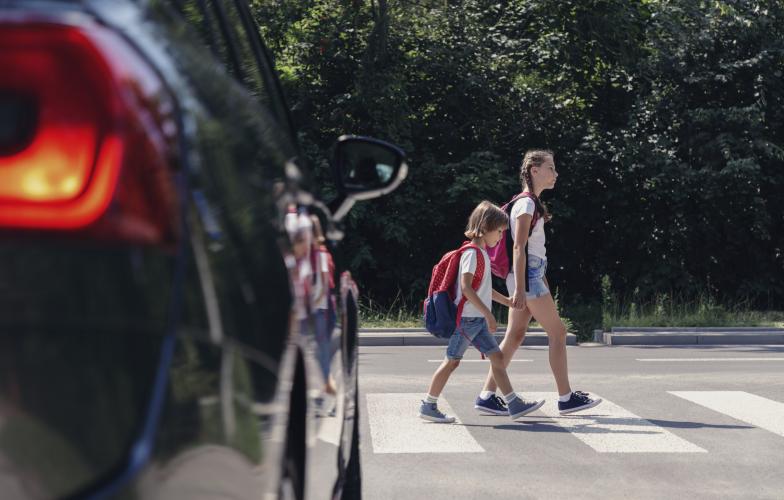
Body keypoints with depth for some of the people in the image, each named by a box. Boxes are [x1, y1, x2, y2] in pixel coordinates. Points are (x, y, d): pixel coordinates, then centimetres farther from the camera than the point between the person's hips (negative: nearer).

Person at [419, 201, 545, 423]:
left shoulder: (482, 254, 16)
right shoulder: (472, 253, -15)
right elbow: (466, 287, -25)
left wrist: (508, 302, 26)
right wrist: (488, 313, -25)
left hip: (478, 321, 9)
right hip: (466, 318, -9)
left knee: (497, 357, 5)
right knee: (452, 361, -2)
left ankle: (515, 405, 5)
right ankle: (428, 406, 6)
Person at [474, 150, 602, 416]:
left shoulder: (531, 202, 18)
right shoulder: (526, 203, -12)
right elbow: (518, 248, -18)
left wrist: (543, 283, 23)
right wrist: (519, 289, -23)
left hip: (531, 275, 10)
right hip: (527, 277, -10)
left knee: (514, 337, 7)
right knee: (558, 332, -4)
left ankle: (487, 395, 7)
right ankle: (566, 398, 0)